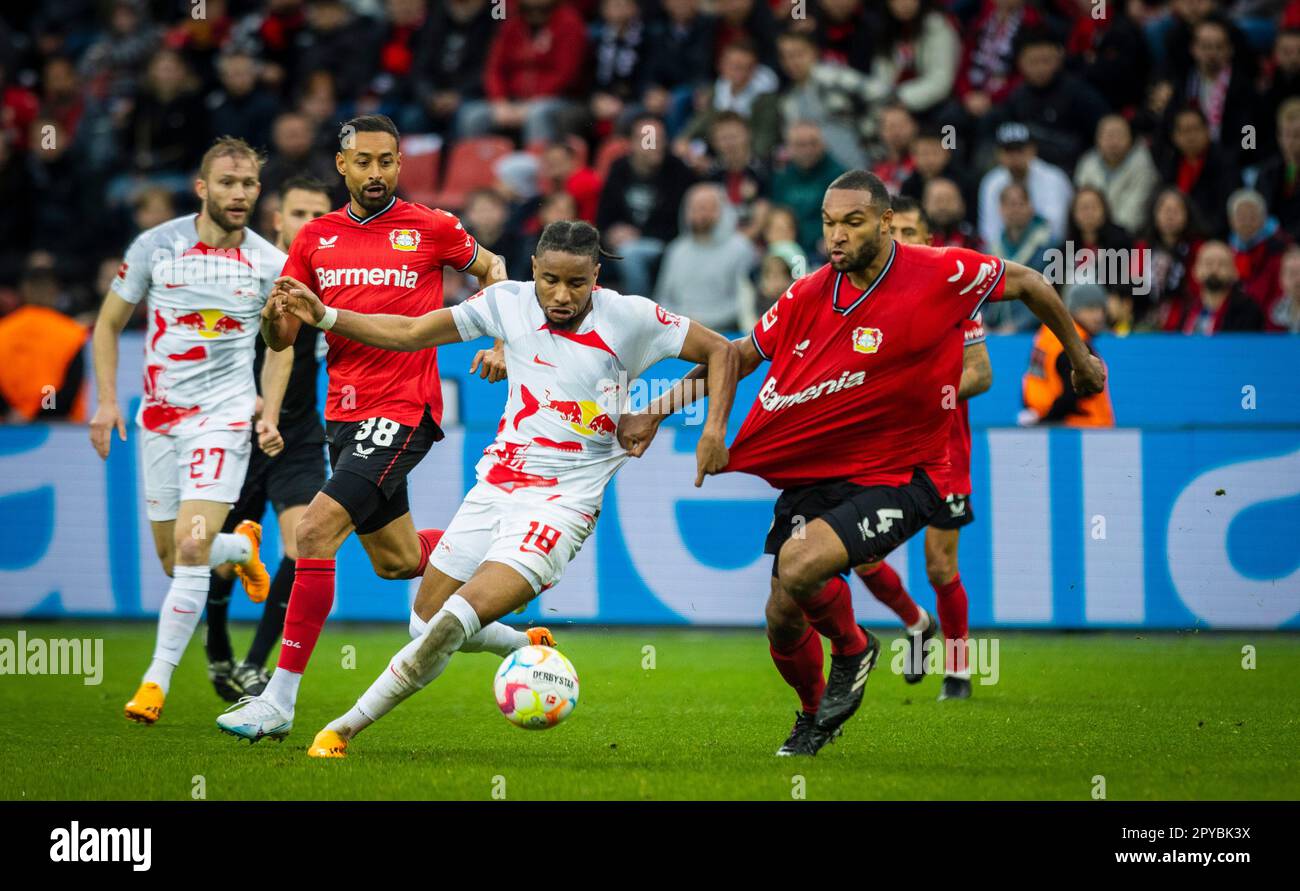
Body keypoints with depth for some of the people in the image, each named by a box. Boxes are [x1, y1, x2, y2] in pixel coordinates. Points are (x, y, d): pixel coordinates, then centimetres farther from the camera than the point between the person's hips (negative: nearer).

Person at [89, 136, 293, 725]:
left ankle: (158, 678, -11)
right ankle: (242, 546, 43)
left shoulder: (269, 262, -1)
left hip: (224, 414, -2)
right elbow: (109, 324, 7)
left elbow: (281, 345, 12)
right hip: (159, 413, 2)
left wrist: (269, 414, -1)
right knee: (172, 558, 9)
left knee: (190, 546, -18)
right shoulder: (156, 246, -2)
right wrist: (107, 402, -2)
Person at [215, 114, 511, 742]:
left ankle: (279, 700, -17)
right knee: (396, 561, 16)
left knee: (316, 528, -20)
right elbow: (282, 338, 8)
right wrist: (273, 316, -15)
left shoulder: (429, 229, -3)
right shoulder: (315, 238, 7)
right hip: (344, 411, 6)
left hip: (404, 410, -6)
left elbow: (489, 267, 15)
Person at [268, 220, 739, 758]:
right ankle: (527, 647, 38)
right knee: (427, 623, 9)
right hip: (496, 485, 5)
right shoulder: (508, 302, -1)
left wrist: (715, 428, -11)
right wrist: (324, 317, -4)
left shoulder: (628, 319, -8)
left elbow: (720, 350, 2)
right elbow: (410, 333, 5)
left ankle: (348, 725, -8)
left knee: (457, 621, -20)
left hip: (563, 502, -5)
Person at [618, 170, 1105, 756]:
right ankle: (815, 719, 36)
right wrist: (656, 412, 3)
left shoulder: (941, 274, -15)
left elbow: (1028, 283, 2)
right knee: (783, 619, 3)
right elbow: (739, 356, 10)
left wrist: (1079, 358, 13)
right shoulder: (810, 295, -4)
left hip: (898, 477, -4)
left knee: (799, 563, -28)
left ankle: (853, 649, 5)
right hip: (813, 476, 5)